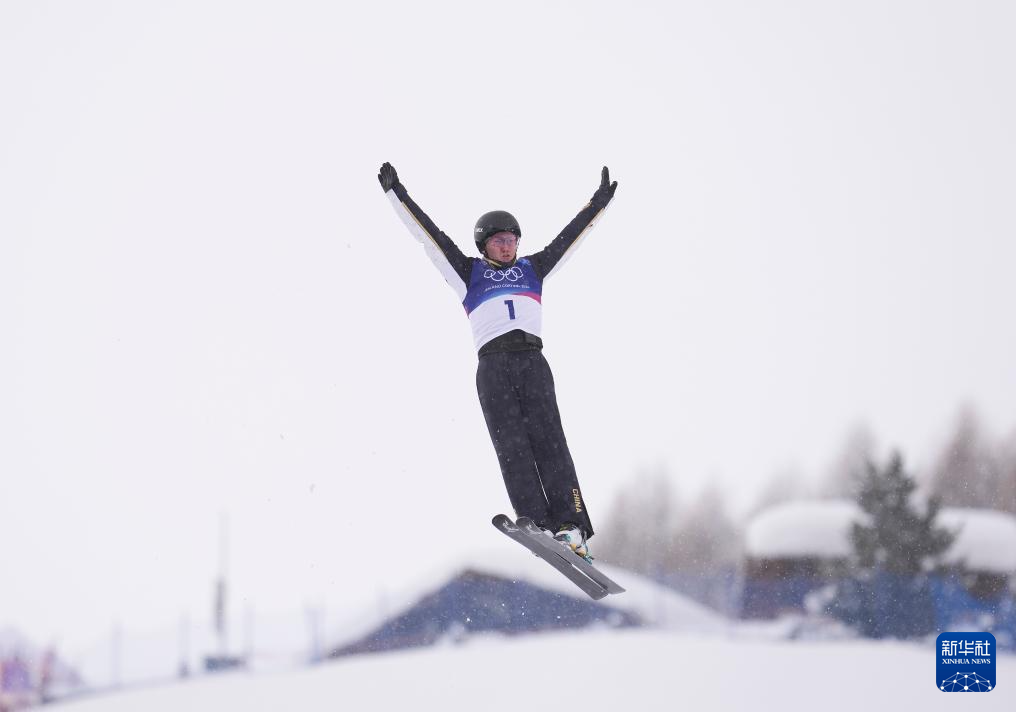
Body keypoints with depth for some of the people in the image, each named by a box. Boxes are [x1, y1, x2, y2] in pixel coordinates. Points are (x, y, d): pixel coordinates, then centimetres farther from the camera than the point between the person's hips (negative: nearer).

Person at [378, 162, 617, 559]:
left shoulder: (533, 269, 25)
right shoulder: (469, 273, 20)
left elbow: (571, 236, 29)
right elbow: (428, 234, 17)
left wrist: (600, 202, 30)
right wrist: (396, 194, 15)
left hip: (532, 361, 1)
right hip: (493, 364, -1)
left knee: (548, 440, -13)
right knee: (511, 445, -15)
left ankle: (570, 527, -25)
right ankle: (535, 523, -28)